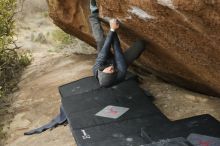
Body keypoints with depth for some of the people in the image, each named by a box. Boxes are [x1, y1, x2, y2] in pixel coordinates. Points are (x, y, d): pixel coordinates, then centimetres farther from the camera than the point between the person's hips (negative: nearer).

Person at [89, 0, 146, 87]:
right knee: (140, 44, -15)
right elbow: (117, 50, -38)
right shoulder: (120, 75, -47)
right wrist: (114, 31, -32)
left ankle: (94, 13, 1)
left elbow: (105, 48, -37)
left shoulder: (96, 70, -43)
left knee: (101, 40, -21)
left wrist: (112, 30, -34)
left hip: (108, 60, 1)